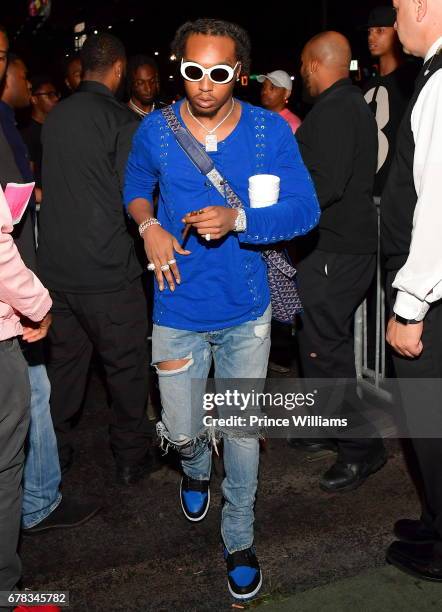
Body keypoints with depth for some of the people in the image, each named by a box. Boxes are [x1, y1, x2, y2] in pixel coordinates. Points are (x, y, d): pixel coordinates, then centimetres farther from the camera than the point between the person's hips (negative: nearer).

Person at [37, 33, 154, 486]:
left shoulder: (55, 118, 6)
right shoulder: (122, 121, -12)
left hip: (56, 266, 6)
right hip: (107, 270, -6)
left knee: (64, 362, 17)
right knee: (126, 366, 9)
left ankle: (54, 453, 28)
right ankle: (131, 458, 21)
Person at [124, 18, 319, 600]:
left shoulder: (270, 131, -9)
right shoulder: (155, 129, -5)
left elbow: (305, 208, -13)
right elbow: (136, 186, 14)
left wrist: (237, 220, -29)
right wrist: (149, 226, -7)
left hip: (246, 312, -1)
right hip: (179, 311, 1)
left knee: (242, 431, 10)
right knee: (181, 432, 11)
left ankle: (240, 539, 33)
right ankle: (196, 467, 51)